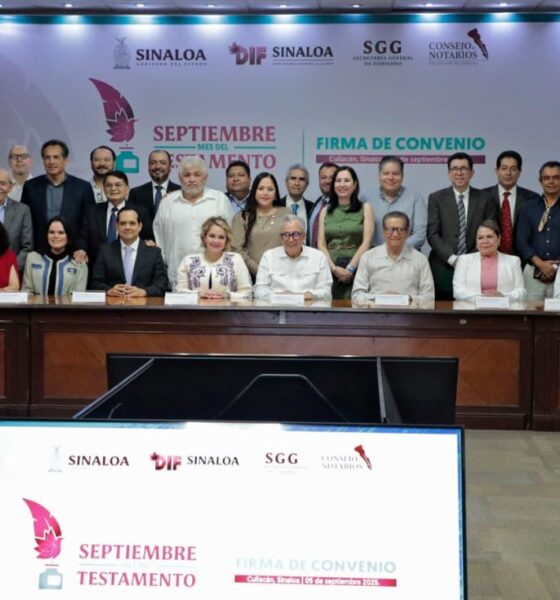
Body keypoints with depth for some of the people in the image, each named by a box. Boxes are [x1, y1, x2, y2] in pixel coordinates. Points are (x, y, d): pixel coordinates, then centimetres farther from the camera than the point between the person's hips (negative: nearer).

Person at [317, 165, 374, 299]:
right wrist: (334, 268, -8)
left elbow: (366, 243, -2)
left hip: (356, 271, -2)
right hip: (330, 271, 2)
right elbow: (321, 245, 6)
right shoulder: (326, 211, 14)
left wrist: (350, 268, -11)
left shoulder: (365, 209, 6)